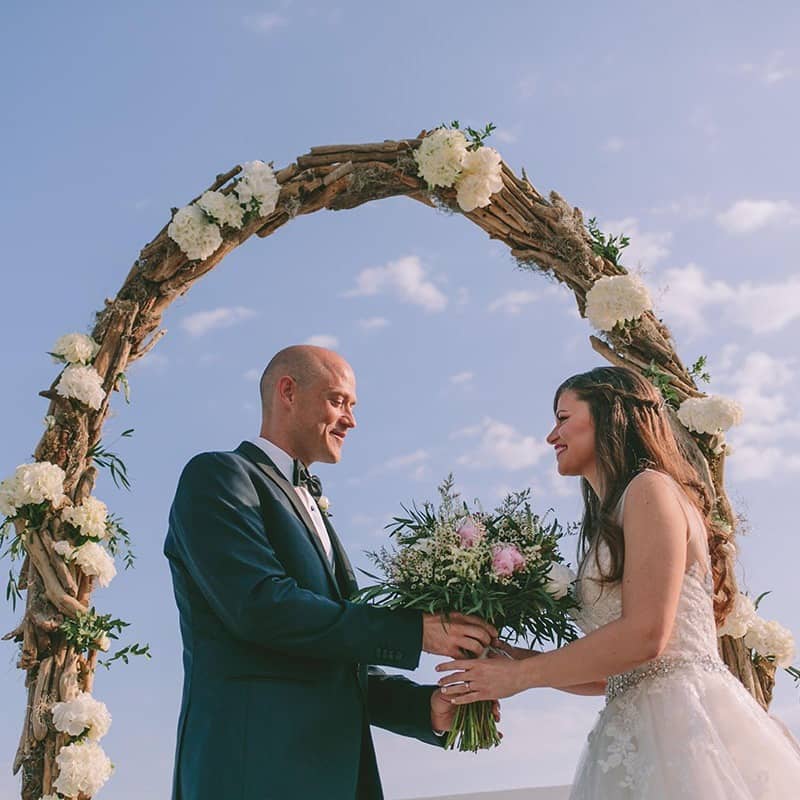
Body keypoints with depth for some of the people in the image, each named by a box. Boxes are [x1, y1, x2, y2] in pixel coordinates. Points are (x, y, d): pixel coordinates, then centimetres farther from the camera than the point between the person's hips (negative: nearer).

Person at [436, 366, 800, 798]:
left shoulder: (651, 489, -5)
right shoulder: (610, 522, 21)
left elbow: (644, 635, -17)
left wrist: (522, 675, -10)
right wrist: (519, 659, 13)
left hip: (683, 717, -8)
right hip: (634, 736, 8)